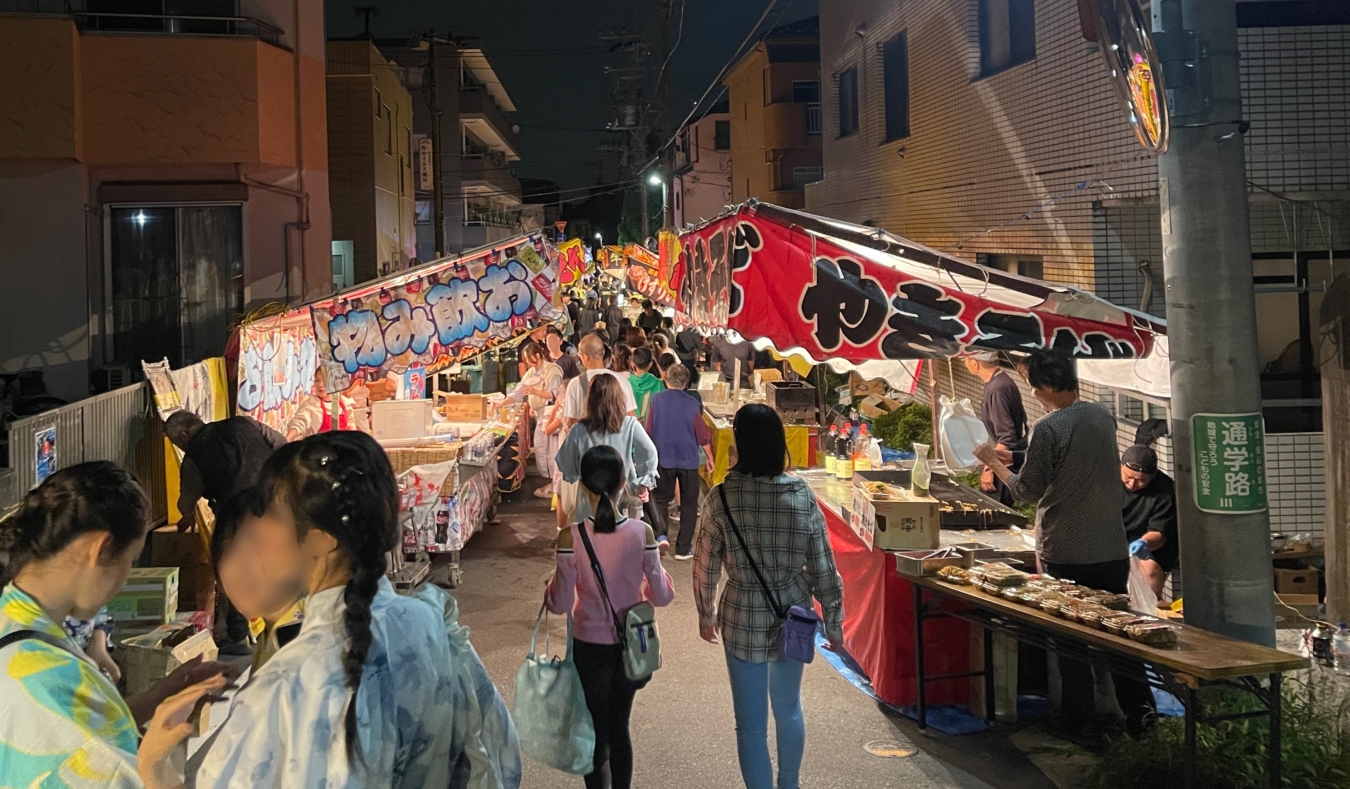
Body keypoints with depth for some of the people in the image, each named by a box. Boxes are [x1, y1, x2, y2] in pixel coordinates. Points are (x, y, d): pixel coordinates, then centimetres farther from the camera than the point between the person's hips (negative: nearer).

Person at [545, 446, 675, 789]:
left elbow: (561, 604, -13)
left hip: (590, 647, -2)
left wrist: (550, 586, 7)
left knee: (596, 732, 16)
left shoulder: (570, 537, -19)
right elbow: (661, 596, -8)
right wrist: (655, 567, 11)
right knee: (620, 726, 21)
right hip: (630, 645, 2)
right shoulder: (642, 533, -15)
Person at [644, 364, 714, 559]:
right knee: (689, 504, 10)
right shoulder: (692, 404, -8)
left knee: (660, 498, 18)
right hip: (688, 459, -1)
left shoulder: (656, 400, -5)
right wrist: (709, 457, 11)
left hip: (662, 458, 1)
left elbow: (649, 431, 1)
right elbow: (702, 434, -3)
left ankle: (661, 533, -4)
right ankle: (683, 548, 11)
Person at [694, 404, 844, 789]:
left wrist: (706, 615, 12)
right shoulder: (803, 495, -11)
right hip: (793, 615, 3)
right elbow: (823, 567, -6)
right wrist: (833, 622, 7)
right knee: (789, 708, 25)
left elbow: (705, 567, -5)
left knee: (752, 723, 10)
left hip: (743, 618, -3)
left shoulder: (721, 498, -14)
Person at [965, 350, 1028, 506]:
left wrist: (989, 468, -24)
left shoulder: (997, 389, -23)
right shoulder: (1000, 381, 6)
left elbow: (1007, 439, -27)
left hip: (1005, 465, -10)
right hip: (1006, 463, 10)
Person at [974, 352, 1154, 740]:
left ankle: (1081, 721, 12)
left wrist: (993, 462, 0)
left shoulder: (1048, 429, -17)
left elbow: (1028, 490, -13)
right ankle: (1138, 710, 18)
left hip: (1064, 551, -6)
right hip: (1111, 544, 6)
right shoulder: (1104, 415, 4)